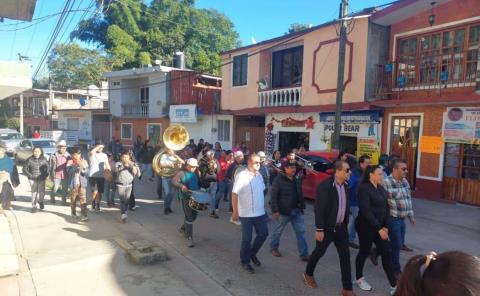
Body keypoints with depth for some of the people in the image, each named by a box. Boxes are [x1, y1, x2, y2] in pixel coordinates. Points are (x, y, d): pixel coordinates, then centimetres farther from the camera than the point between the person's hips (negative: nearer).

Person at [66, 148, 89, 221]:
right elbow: (69, 171, -15)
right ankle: (73, 213, 30)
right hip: (73, 183, 0)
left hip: (82, 183, 0)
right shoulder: (70, 162, 2)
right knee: (73, 199, 12)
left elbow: (87, 173, -2)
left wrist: (82, 167, -19)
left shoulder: (84, 162, 5)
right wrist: (76, 166, -26)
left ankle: (84, 215, -13)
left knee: (83, 199, -9)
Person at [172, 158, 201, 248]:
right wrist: (181, 186, -37)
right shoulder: (182, 173, -10)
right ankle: (189, 238, -4)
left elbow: (199, 183, 19)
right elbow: (174, 181, -21)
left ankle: (183, 228, 44)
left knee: (194, 216, 18)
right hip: (185, 197, -7)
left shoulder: (196, 173, 8)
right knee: (189, 217, -9)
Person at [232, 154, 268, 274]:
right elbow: (234, 194, -16)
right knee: (247, 239, 5)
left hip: (260, 213, 6)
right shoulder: (241, 176, -16)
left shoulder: (259, 175, 6)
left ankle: (252, 253, 35)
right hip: (246, 214, -6)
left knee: (263, 234, 12)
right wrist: (235, 211, -17)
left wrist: (263, 207, 17)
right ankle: (245, 262, 25)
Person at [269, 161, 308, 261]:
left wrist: (302, 206, 10)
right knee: (277, 231, 12)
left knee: (301, 231, 4)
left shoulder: (297, 180, 7)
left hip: (297, 211, 6)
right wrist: (275, 211, -19)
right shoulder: (279, 180, -14)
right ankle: (273, 248, 35)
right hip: (283, 211, -5)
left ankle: (304, 254, 11)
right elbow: (273, 196, -16)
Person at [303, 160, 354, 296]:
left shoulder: (346, 187, 2)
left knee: (345, 255, 6)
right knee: (319, 252, 12)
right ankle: (308, 274, 38)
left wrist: (345, 224, 14)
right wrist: (319, 229, -20)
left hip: (341, 228, 6)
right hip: (327, 228, -6)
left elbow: (346, 207, 12)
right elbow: (319, 209, -20)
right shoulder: (325, 186, -20)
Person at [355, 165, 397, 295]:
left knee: (387, 253, 6)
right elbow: (366, 211, -22)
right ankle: (359, 278, 30)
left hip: (380, 226, 7)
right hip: (366, 226, -7)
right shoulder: (364, 188, -17)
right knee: (364, 252, 8)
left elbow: (385, 208, 10)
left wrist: (385, 226, 1)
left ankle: (394, 285, 14)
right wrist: (379, 228, -22)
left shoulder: (381, 189, 6)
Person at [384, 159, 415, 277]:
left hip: (402, 218, 8)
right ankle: (396, 270, 17)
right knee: (397, 244, -1)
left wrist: (411, 216, 19)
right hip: (392, 218, -8)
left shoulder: (405, 181, 8)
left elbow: (408, 199, 17)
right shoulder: (386, 182, -19)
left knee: (399, 243, 16)